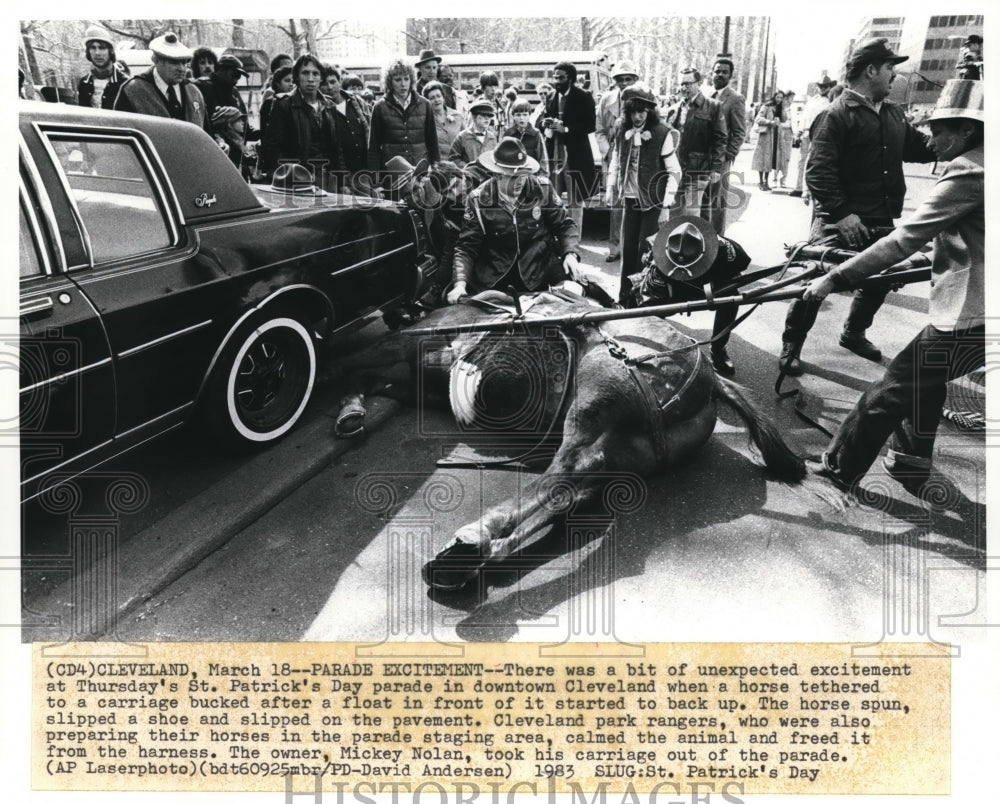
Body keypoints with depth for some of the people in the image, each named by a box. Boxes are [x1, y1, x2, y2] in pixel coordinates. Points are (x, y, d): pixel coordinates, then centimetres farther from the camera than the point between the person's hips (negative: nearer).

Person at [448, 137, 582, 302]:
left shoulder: (543, 188, -4)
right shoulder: (478, 200, -7)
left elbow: (564, 225, 6)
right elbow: (466, 247, -6)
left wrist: (571, 253, -14)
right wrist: (460, 284, -20)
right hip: (494, 274, 0)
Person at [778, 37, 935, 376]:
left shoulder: (893, 113, 12)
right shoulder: (837, 114, -11)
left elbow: (918, 147, 19)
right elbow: (817, 169, -19)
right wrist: (841, 212, -26)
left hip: (881, 220, 8)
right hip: (839, 221, -8)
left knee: (880, 279, 17)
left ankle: (854, 333, 37)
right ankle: (791, 345, 9)